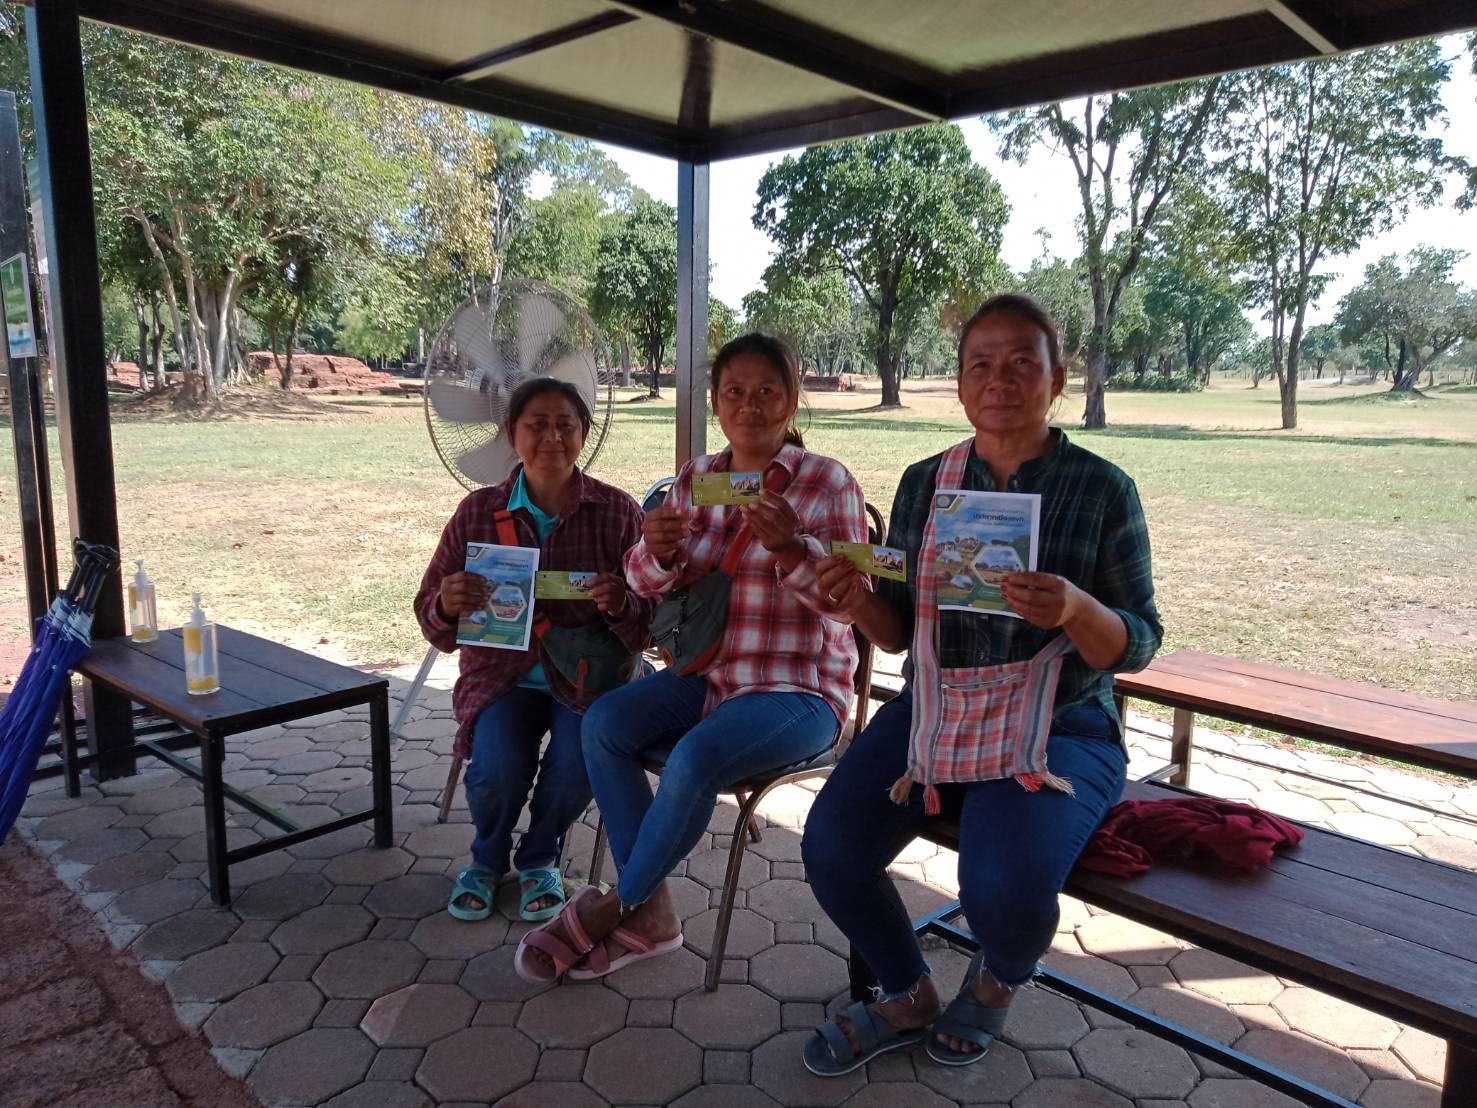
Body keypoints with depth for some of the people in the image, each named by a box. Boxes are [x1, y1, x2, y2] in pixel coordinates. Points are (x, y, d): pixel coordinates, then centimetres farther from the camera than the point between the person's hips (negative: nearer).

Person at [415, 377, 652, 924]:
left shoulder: (618, 511, -5)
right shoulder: (477, 511, -1)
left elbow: (650, 617, -5)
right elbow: (430, 612, 1)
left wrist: (621, 606, -29)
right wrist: (446, 606, -24)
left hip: (587, 673, -1)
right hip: (502, 673, 1)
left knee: (576, 764, -27)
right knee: (497, 770, -24)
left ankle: (539, 859, 10)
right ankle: (488, 859, 15)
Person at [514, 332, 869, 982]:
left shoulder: (828, 483, -7)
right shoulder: (695, 480, 8)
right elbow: (648, 585, 8)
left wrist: (789, 545, -31)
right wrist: (655, 551, -16)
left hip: (801, 690, -5)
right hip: (708, 674, 6)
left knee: (695, 759, -29)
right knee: (603, 723, -16)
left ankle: (612, 910, -5)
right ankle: (650, 916, -9)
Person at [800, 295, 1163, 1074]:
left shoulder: (1102, 489, -4)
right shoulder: (923, 484, 5)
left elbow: (1136, 646, -4)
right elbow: (900, 632, 9)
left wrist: (1077, 610, -26)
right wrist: (861, 603, -15)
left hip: (1059, 727, -3)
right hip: (933, 712, 4)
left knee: (1003, 886, -28)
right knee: (829, 848, -17)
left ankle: (998, 981, 14)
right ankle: (907, 997, 16)